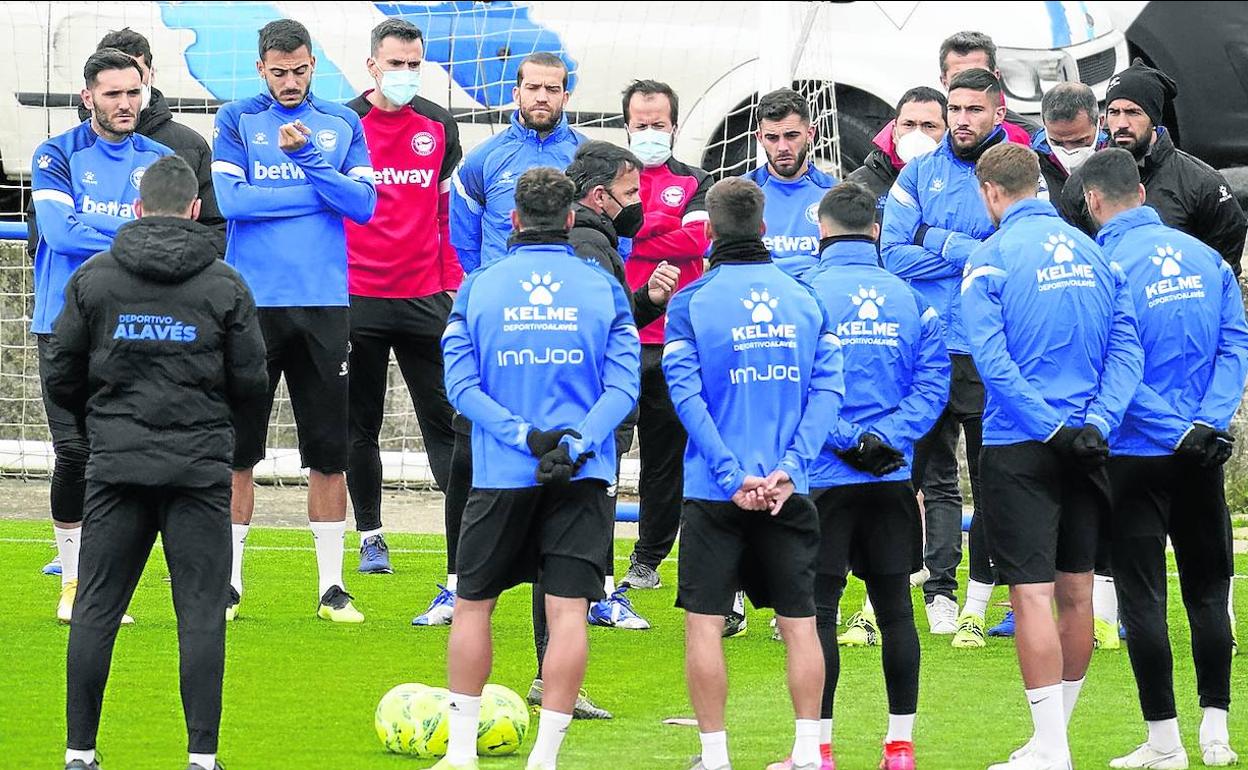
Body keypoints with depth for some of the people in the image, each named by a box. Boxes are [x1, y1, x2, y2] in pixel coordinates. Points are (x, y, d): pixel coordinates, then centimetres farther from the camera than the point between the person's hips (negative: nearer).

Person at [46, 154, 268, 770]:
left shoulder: (93, 277, 2)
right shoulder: (224, 284, -1)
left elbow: (62, 377, 5)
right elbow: (251, 382, 1)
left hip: (116, 464, 1)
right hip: (200, 465, -1)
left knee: (96, 609, 7)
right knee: (201, 611, 1)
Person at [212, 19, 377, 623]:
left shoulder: (342, 125, 9)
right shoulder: (237, 120, 4)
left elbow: (364, 204, -3)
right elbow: (231, 200, -10)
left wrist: (304, 156, -14)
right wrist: (319, 191, -6)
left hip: (324, 304, 2)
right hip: (253, 303, -1)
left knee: (329, 453, 3)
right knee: (238, 449, 1)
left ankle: (332, 585, 9)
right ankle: (228, 582, 9)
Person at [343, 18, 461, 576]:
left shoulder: (439, 127, 7)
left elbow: (449, 212, 14)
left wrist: (455, 284, 8)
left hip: (425, 299, 1)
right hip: (358, 298, -1)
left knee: (445, 419, -3)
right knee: (361, 424, 8)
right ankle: (370, 535, 20)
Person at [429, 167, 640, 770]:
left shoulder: (478, 287, 4)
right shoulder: (605, 289, 4)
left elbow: (460, 383, -5)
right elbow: (623, 384, -6)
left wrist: (525, 436, -10)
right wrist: (576, 443, -13)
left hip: (500, 473, 0)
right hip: (583, 478, 0)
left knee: (473, 604, 13)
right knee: (568, 612, -1)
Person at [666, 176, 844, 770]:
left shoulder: (691, 302, -4)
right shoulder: (805, 298, 6)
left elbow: (686, 395, -11)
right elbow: (828, 387, -2)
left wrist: (731, 476, -12)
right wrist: (789, 467, -9)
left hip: (715, 493, -3)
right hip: (789, 492, 3)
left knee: (704, 621, 4)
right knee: (799, 620, 9)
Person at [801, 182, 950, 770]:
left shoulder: (806, 295, -7)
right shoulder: (910, 298, 6)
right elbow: (933, 379, -1)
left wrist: (847, 440, -9)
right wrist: (888, 438, -7)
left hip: (825, 475, -4)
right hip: (894, 479, 4)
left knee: (817, 610, 1)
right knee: (895, 609, 9)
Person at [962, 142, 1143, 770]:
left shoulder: (990, 259, -7)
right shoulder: (1092, 253, 8)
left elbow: (992, 359, -16)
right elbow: (1127, 347, 1)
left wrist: (1050, 427, -16)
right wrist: (1096, 422, -7)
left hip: (1019, 446, -5)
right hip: (1086, 446, 5)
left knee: (1032, 594, -5)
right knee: (1075, 591, 12)